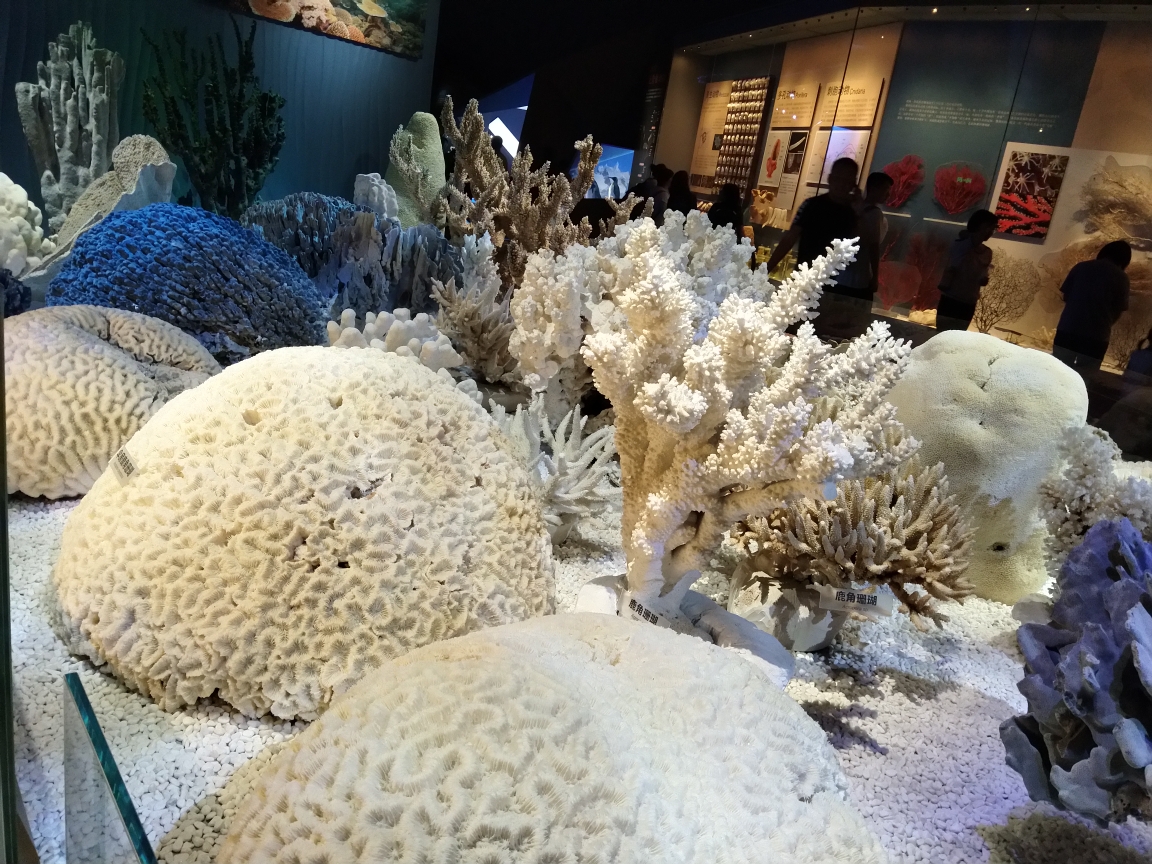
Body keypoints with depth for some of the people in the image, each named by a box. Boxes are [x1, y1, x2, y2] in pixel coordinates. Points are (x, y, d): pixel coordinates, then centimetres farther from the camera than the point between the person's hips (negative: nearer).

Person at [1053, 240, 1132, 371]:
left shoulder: (1081, 267, 7)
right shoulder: (1121, 278, 2)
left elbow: (1066, 297, 12)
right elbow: (1118, 312, 5)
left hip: (1067, 330, 2)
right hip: (1096, 338, -2)